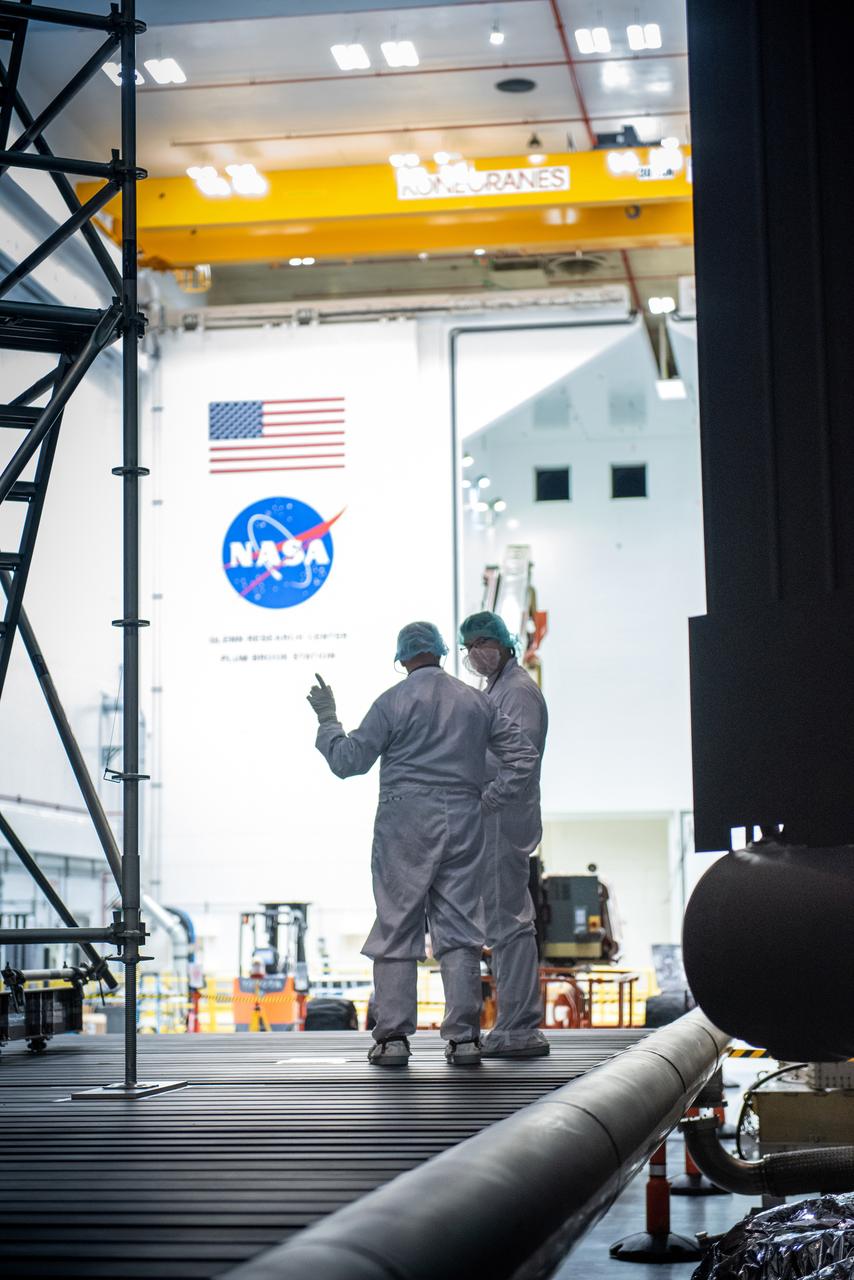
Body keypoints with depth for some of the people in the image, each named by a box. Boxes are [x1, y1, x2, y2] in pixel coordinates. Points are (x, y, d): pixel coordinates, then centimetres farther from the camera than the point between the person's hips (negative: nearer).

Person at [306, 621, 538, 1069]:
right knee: (459, 931, 5)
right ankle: (463, 1038, 2)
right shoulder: (475, 702, 10)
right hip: (462, 826, 3)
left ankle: (393, 1036, 1)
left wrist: (327, 719, 14)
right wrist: (486, 801, 11)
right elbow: (522, 756, 10)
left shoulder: (393, 701, -3)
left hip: (405, 823, -3)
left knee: (396, 931, 2)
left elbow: (348, 761, 0)